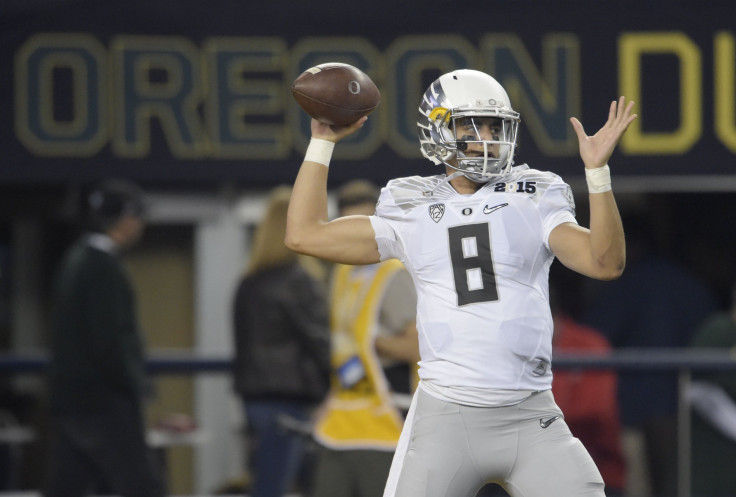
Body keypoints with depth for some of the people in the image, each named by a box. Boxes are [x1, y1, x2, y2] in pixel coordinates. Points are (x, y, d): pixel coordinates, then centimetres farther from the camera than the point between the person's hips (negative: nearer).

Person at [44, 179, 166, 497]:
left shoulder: (74, 260, 13)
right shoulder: (105, 268, -15)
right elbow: (109, 341, -20)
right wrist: (133, 387, -9)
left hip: (69, 398, 9)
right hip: (105, 401, -9)